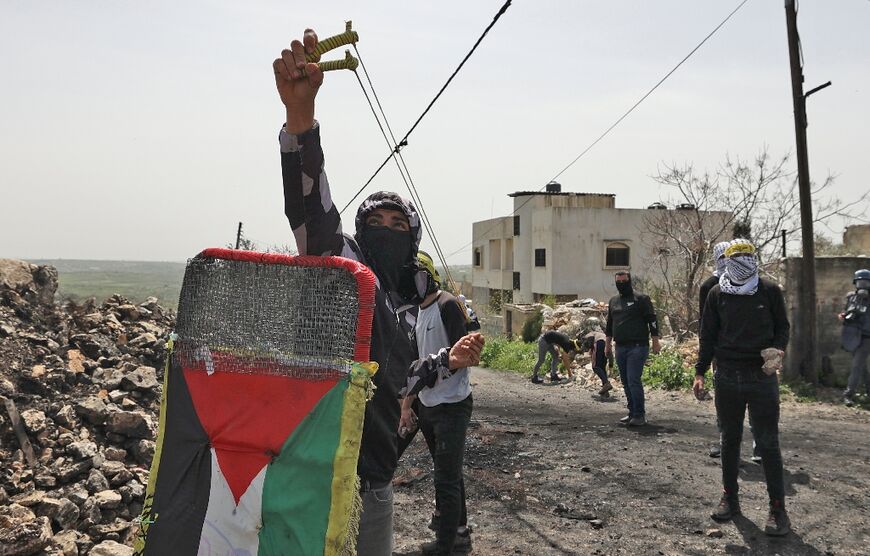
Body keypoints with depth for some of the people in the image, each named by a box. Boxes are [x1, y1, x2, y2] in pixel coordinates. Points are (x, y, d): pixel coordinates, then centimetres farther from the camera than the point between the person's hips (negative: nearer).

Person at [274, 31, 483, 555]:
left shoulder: (409, 306, 13)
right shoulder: (345, 268, -8)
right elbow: (310, 207, -28)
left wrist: (449, 361, 13)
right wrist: (300, 111, -42)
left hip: (377, 478, 8)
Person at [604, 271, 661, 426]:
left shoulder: (641, 299, -3)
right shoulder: (613, 301, 16)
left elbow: (652, 320, -5)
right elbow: (609, 324, 23)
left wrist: (655, 342, -8)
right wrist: (607, 343, 20)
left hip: (637, 347, -7)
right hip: (620, 348, 7)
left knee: (633, 380, -13)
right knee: (626, 382, 10)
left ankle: (640, 415, -7)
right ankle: (632, 413, 19)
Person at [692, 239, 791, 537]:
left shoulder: (769, 290, 1)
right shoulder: (717, 294, 5)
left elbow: (782, 326, 9)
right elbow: (708, 335, 9)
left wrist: (778, 350, -12)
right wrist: (700, 372, 4)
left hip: (762, 376, -2)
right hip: (726, 376, 2)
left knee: (768, 444, -1)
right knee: (729, 440, 11)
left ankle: (777, 507, 7)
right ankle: (729, 498, 23)